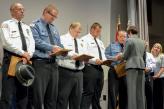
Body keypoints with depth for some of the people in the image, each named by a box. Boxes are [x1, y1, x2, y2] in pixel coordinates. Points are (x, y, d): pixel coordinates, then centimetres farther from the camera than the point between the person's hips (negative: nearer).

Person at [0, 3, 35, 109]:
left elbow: (32, 43, 7)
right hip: (11, 59, -5)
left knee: (23, 92, 9)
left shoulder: (27, 27, 19)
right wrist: (22, 53, -14)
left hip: (25, 60, 6)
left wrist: (28, 55, -11)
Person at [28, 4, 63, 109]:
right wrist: (52, 47, -25)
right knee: (38, 94, -6)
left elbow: (59, 44, 17)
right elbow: (37, 42, -16)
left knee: (53, 94, 10)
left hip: (53, 63, 7)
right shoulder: (35, 25, -2)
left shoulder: (54, 28, 19)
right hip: (40, 63, -7)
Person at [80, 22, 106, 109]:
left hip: (99, 68, 8)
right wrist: (94, 60, -23)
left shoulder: (100, 42, 24)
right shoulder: (85, 40, -2)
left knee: (98, 93, 10)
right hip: (89, 68, -8)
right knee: (88, 92, -11)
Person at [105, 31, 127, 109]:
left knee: (124, 93, 8)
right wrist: (115, 58, -14)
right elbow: (105, 56, -2)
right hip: (114, 71, -4)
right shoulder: (111, 46, 10)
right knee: (113, 93, -8)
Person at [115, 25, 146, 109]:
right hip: (141, 66, 6)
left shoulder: (129, 40, -2)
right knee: (140, 90, 7)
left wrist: (120, 56, 16)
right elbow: (144, 57, 19)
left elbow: (125, 56, -3)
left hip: (132, 66, -6)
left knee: (132, 90, -6)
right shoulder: (142, 42, 17)